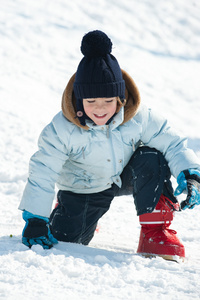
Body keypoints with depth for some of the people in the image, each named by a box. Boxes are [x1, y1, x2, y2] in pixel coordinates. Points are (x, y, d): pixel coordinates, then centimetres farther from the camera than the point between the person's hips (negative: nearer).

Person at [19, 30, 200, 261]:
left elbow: (173, 144, -17)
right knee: (66, 239, -8)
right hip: (83, 188, 0)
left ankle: (155, 230, -17)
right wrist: (35, 221, -26)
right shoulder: (62, 129, -27)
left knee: (151, 160, -28)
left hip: (126, 177, 0)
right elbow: (42, 174, -23)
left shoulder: (139, 118, -24)